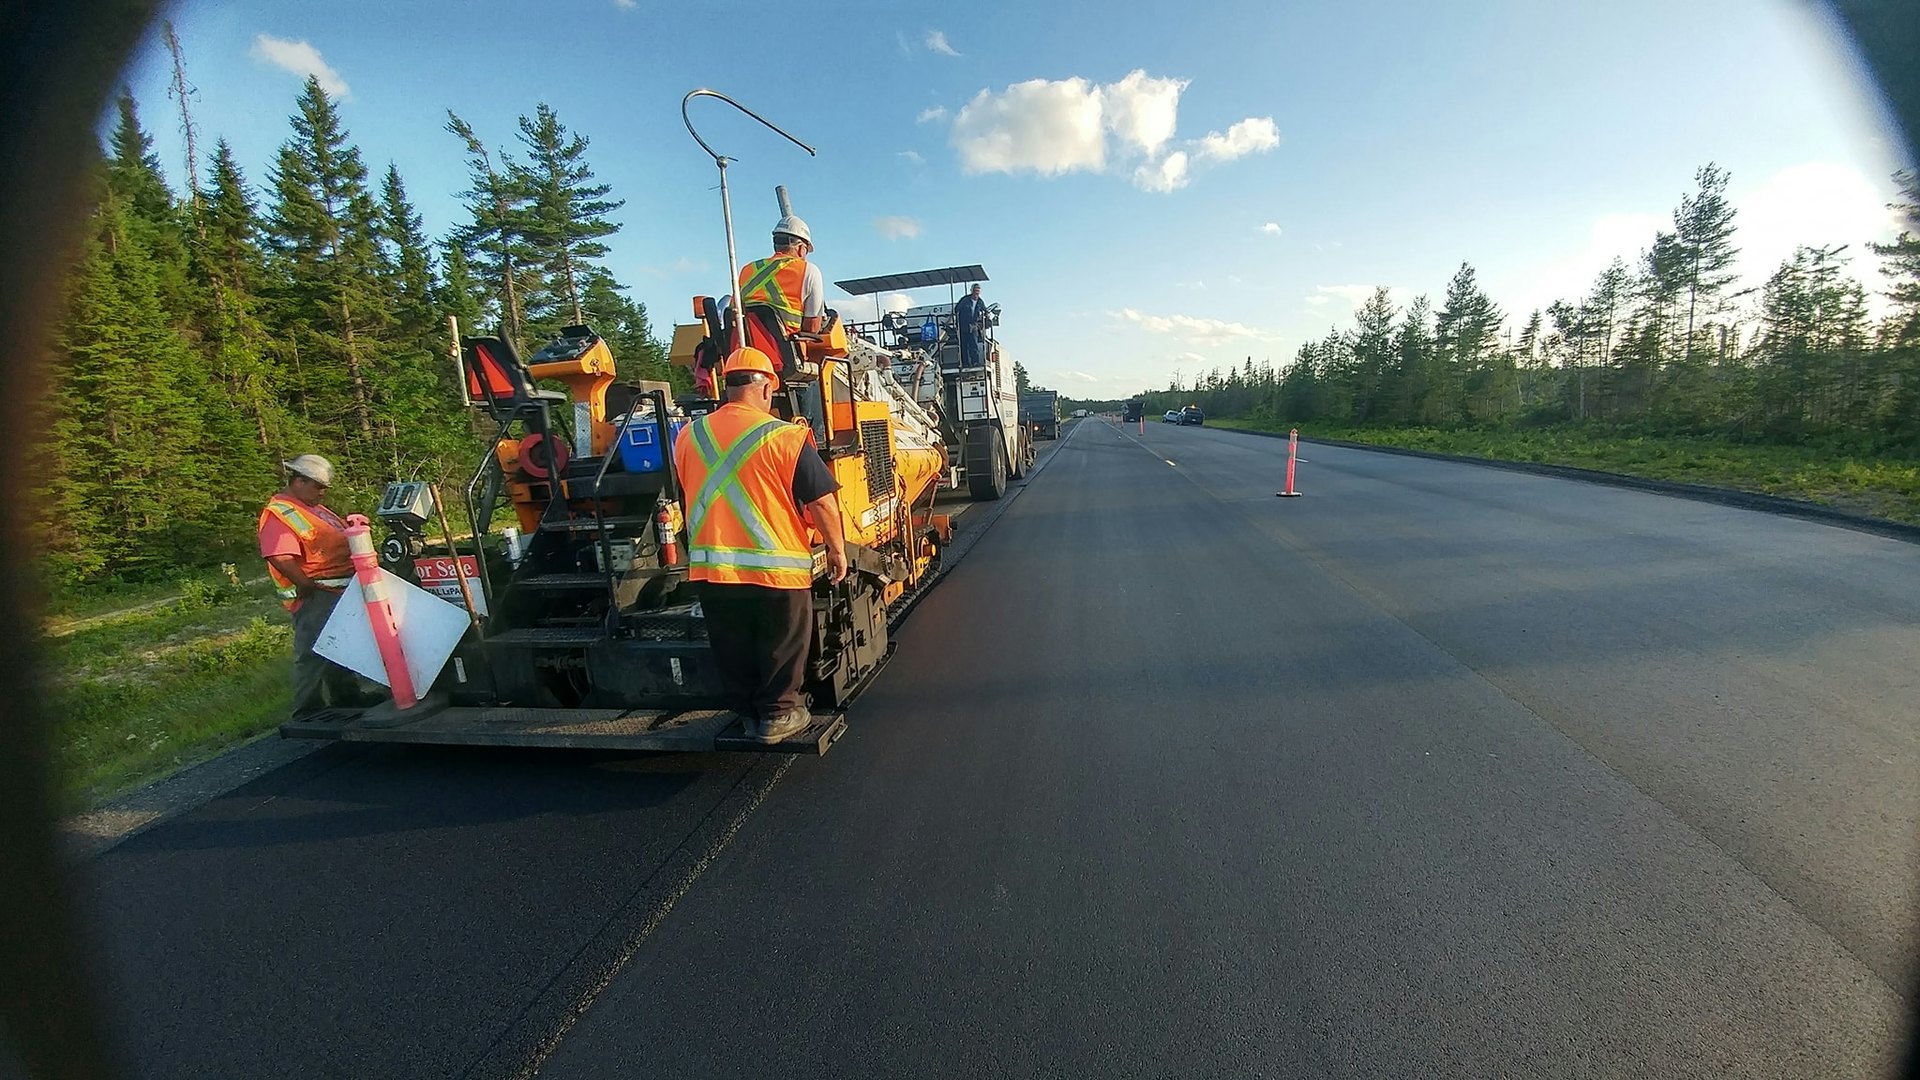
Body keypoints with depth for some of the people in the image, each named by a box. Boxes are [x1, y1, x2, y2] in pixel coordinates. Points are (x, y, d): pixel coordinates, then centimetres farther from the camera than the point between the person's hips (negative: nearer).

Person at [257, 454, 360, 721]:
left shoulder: (314, 508, 18)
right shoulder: (278, 515, -14)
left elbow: (339, 541, 29)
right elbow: (281, 558, -26)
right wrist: (307, 586, -23)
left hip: (341, 591, 10)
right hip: (316, 598, -10)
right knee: (314, 656, -7)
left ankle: (347, 701, 33)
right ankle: (309, 715, 1)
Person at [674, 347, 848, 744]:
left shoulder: (687, 437, 3)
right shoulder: (784, 436, -13)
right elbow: (821, 499, -12)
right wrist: (837, 548, 0)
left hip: (710, 568, 5)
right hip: (775, 567, -4)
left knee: (734, 650, 18)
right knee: (781, 647, 13)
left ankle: (748, 714, 31)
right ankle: (778, 714, 22)